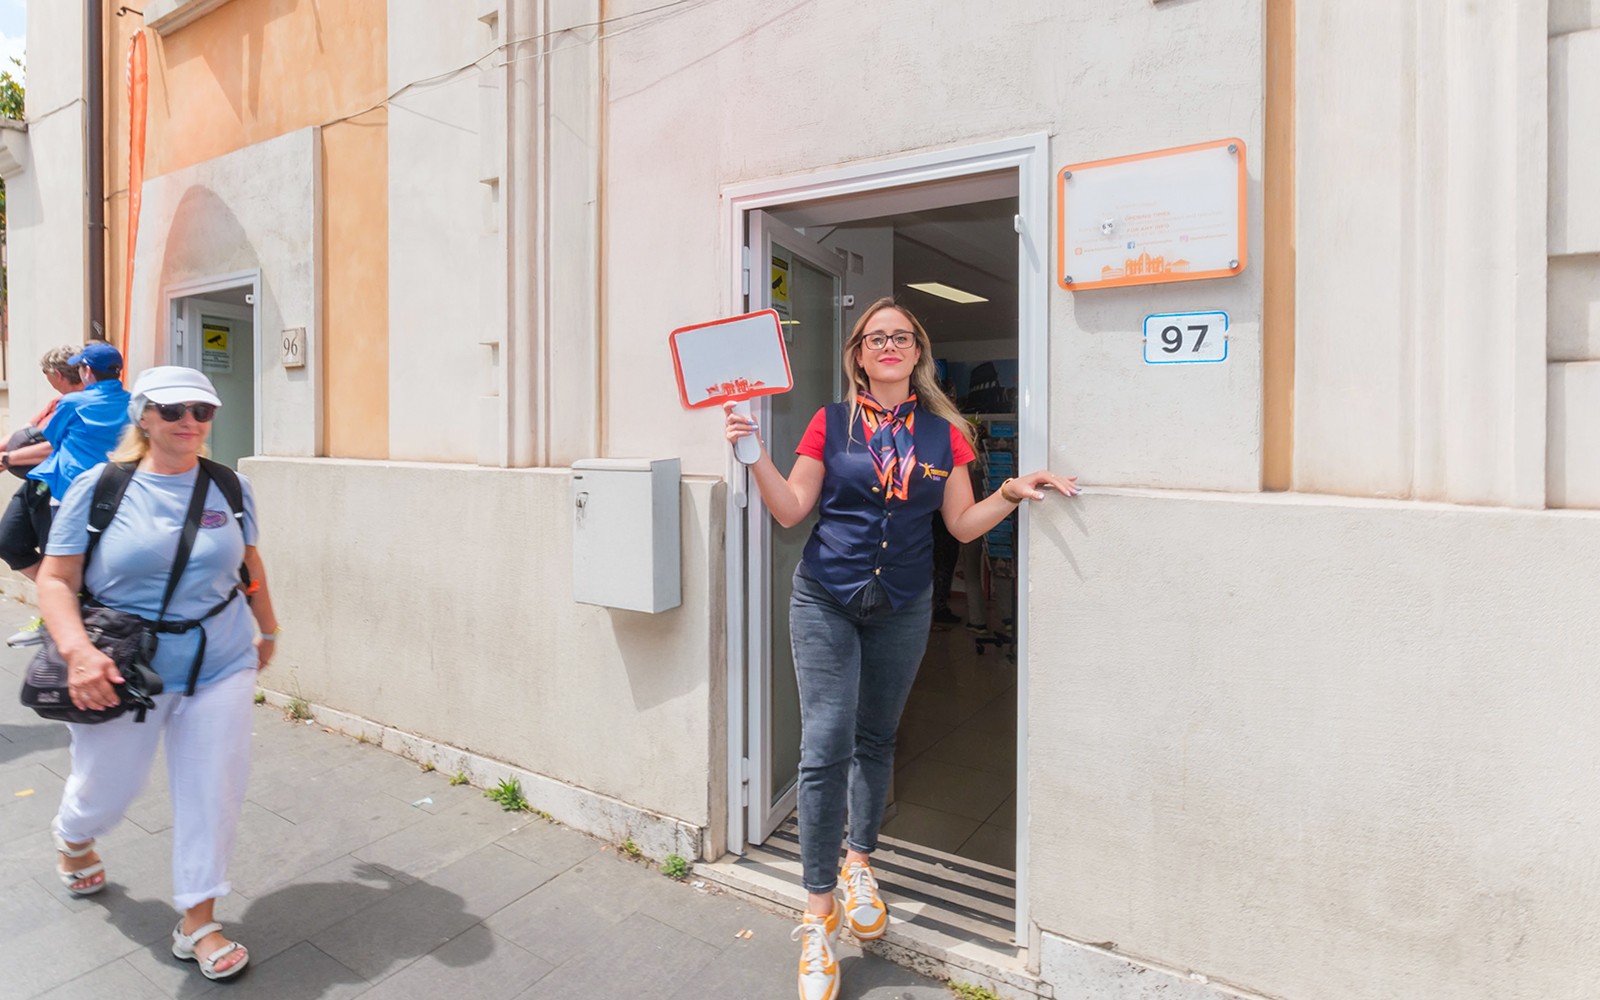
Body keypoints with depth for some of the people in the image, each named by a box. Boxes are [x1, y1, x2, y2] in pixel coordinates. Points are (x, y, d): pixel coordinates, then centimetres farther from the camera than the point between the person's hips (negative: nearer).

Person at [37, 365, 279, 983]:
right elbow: (56, 580, -8)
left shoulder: (230, 486, 0)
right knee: (106, 790, 17)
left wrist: (267, 629, 19)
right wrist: (77, 650, -24)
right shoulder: (98, 486, -7)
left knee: (212, 794, 3)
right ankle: (73, 840, 55)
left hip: (221, 667, 1)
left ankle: (197, 922, 20)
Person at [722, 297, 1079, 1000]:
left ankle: (859, 864, 39)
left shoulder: (944, 432, 4)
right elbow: (791, 510, -2)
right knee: (825, 745, -8)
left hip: (903, 607, 2)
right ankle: (819, 914, 7)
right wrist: (756, 456, -15)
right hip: (826, 601, -2)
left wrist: (1012, 493, -10)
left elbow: (963, 524, 5)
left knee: (876, 739, 16)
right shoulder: (831, 423, 0)